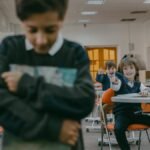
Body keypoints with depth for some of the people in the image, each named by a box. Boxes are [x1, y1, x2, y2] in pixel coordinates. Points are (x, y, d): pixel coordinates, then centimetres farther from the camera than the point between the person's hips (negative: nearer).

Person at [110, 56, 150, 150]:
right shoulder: (121, 81, 0)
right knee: (118, 129, -34)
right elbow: (115, 87, -23)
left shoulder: (138, 84, 12)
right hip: (122, 113, -4)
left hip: (136, 113, 4)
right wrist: (114, 83, -48)